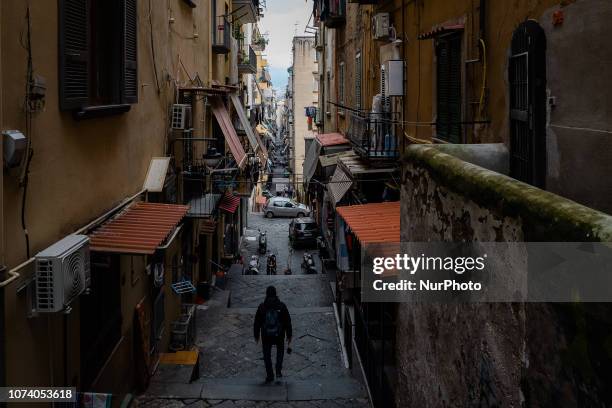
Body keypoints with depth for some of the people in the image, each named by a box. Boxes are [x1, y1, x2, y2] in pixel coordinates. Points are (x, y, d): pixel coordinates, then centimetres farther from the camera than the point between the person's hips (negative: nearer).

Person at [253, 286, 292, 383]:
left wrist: (256, 335, 11)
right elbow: (288, 321, -4)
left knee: (267, 356, 15)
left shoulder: (262, 307, -10)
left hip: (266, 336, -1)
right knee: (280, 350, 26)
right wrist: (289, 335, 7)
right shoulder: (281, 306, -9)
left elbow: (257, 323, -2)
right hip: (279, 335, 1)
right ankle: (278, 372, 16)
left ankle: (270, 375, 17)